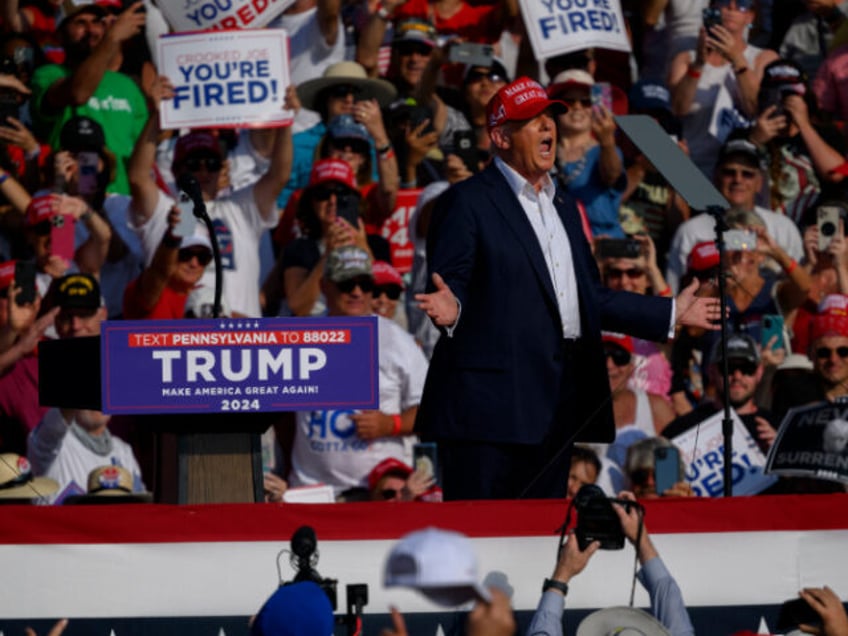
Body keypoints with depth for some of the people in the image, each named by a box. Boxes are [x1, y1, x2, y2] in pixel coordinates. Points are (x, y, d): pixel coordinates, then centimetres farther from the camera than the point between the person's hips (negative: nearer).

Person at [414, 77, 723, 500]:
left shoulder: (563, 207, 23)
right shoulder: (467, 202, -3)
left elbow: (589, 297, 25)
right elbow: (449, 286, -10)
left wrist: (670, 313, 26)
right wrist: (450, 309, -34)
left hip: (554, 410, 8)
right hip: (491, 404, -8)